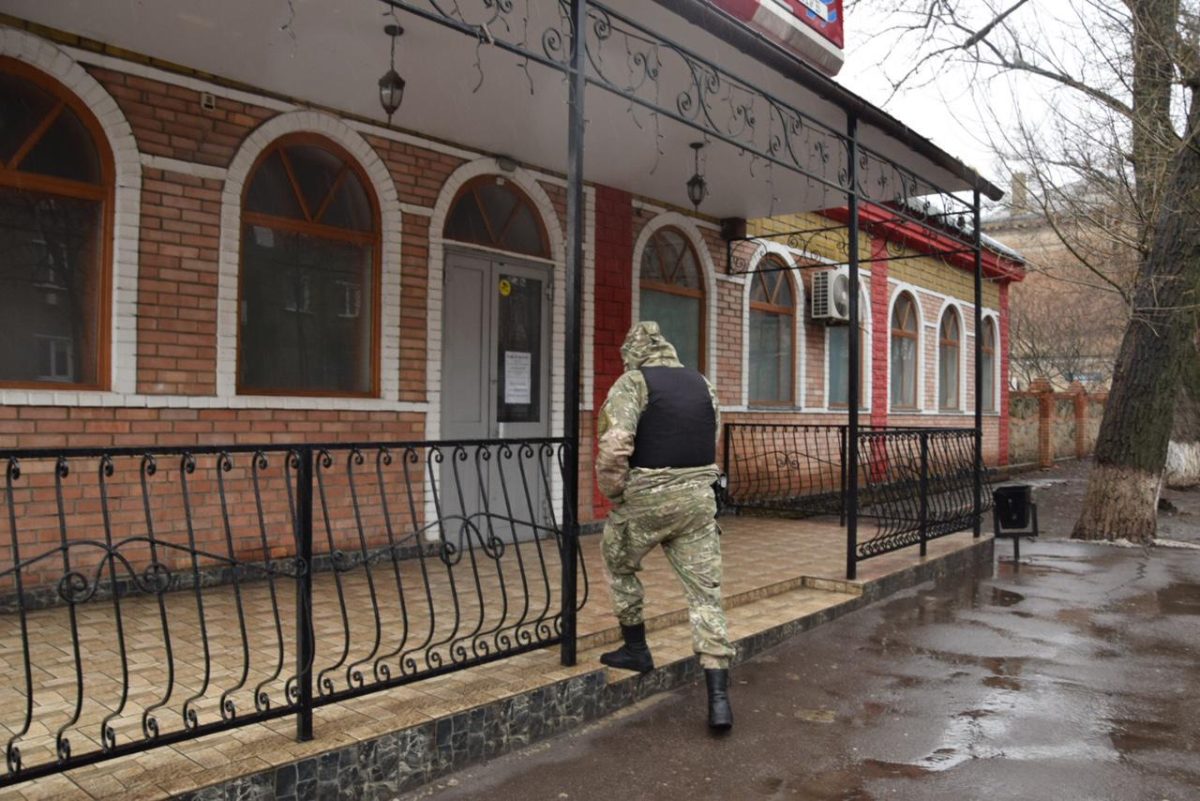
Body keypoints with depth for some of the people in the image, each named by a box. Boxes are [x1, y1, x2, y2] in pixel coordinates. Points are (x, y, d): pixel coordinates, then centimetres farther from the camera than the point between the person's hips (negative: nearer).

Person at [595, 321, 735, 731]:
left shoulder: (632, 382, -6)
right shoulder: (702, 384, 12)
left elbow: (614, 445, -18)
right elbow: (713, 443, 12)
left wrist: (612, 493, -3)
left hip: (646, 498, -4)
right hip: (699, 497, 4)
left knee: (619, 567, 23)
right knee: (705, 592, 6)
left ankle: (636, 649, 31)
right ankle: (718, 697, 3)